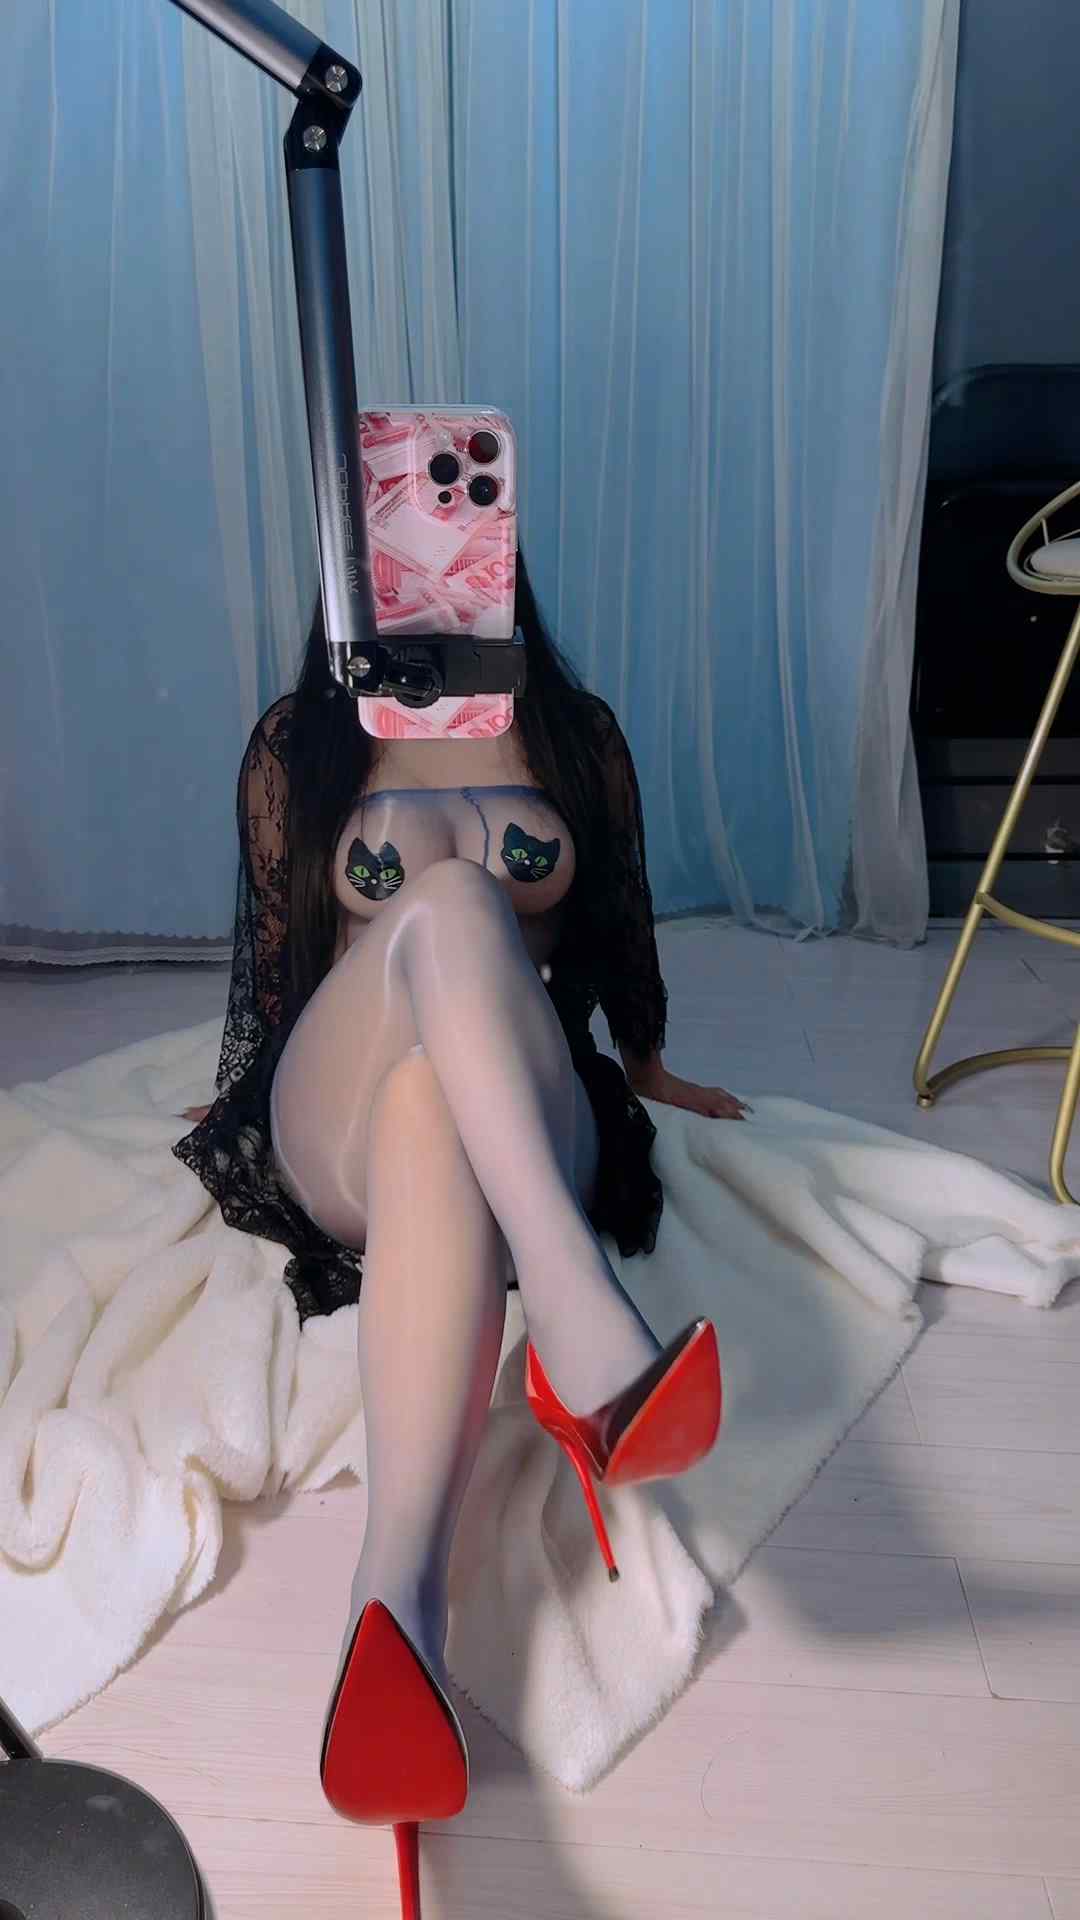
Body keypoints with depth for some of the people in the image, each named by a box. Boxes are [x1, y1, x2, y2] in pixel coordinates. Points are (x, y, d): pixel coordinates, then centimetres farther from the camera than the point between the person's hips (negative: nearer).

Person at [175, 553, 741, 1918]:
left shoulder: (576, 735, 14)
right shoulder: (297, 745, 12)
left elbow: (620, 927, 23)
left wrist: (646, 1070, 32)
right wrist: (239, 1100, 28)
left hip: (525, 1123, 1)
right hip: (332, 1125, 0)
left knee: (428, 1111, -39)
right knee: (449, 901, -34)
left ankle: (397, 1593, -55)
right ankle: (586, 1324, -54)